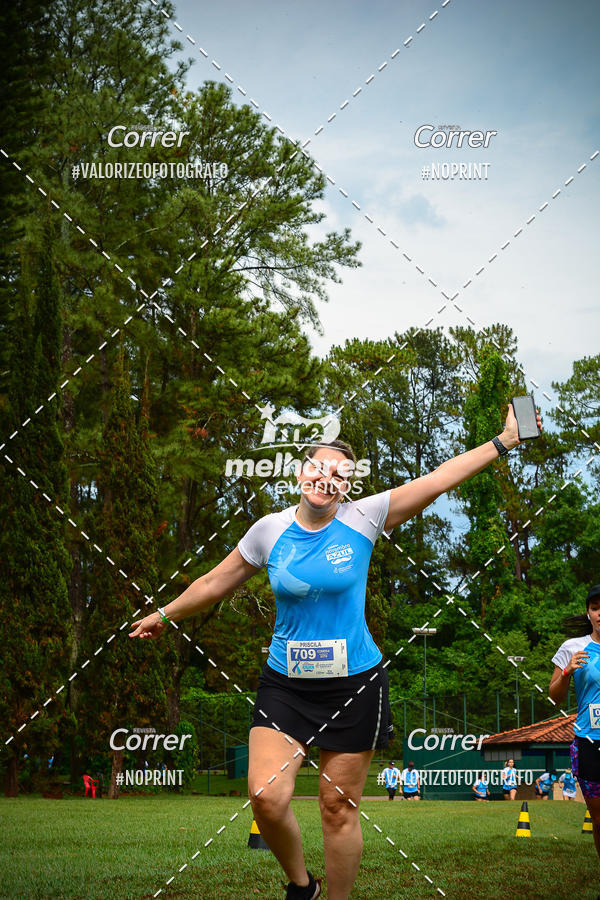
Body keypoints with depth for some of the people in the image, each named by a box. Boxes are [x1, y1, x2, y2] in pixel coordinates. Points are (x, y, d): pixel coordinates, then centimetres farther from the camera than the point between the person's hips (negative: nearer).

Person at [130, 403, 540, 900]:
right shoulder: (270, 529, 0)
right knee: (266, 797, -13)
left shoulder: (362, 518, -4)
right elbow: (216, 582, 15)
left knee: (339, 808, 4)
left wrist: (504, 441, -6)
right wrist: (165, 614, 24)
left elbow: (438, 480, -4)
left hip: (354, 685, -1)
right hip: (285, 685, 1)